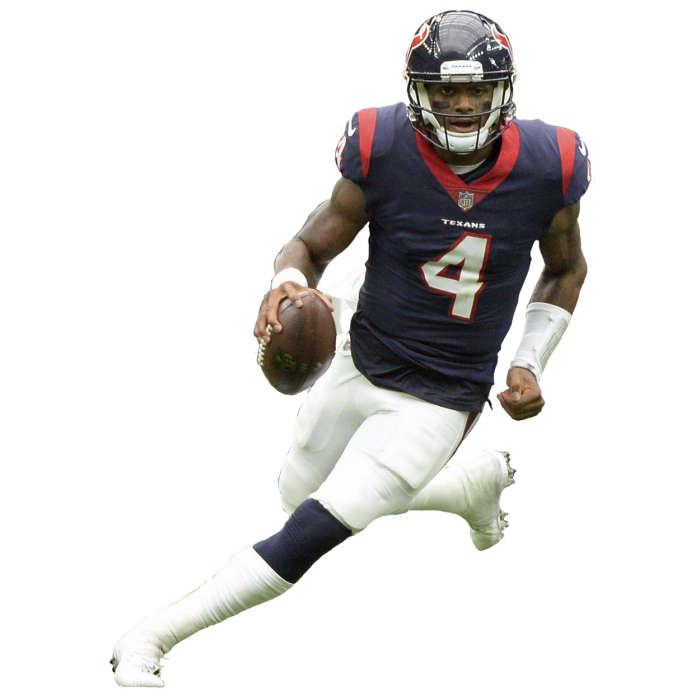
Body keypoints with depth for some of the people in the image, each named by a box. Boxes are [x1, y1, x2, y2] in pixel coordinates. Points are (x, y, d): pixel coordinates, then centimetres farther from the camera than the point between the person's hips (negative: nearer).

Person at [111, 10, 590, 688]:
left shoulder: (547, 167, -14)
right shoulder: (383, 151, -17)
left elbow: (567, 269, 7)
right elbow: (309, 246, -10)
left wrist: (529, 365, -1)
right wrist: (287, 284, -34)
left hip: (438, 403, -3)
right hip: (357, 369, 3)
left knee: (312, 532, -15)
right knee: (300, 498, 23)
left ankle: (151, 637, -4)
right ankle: (473, 484, 39)